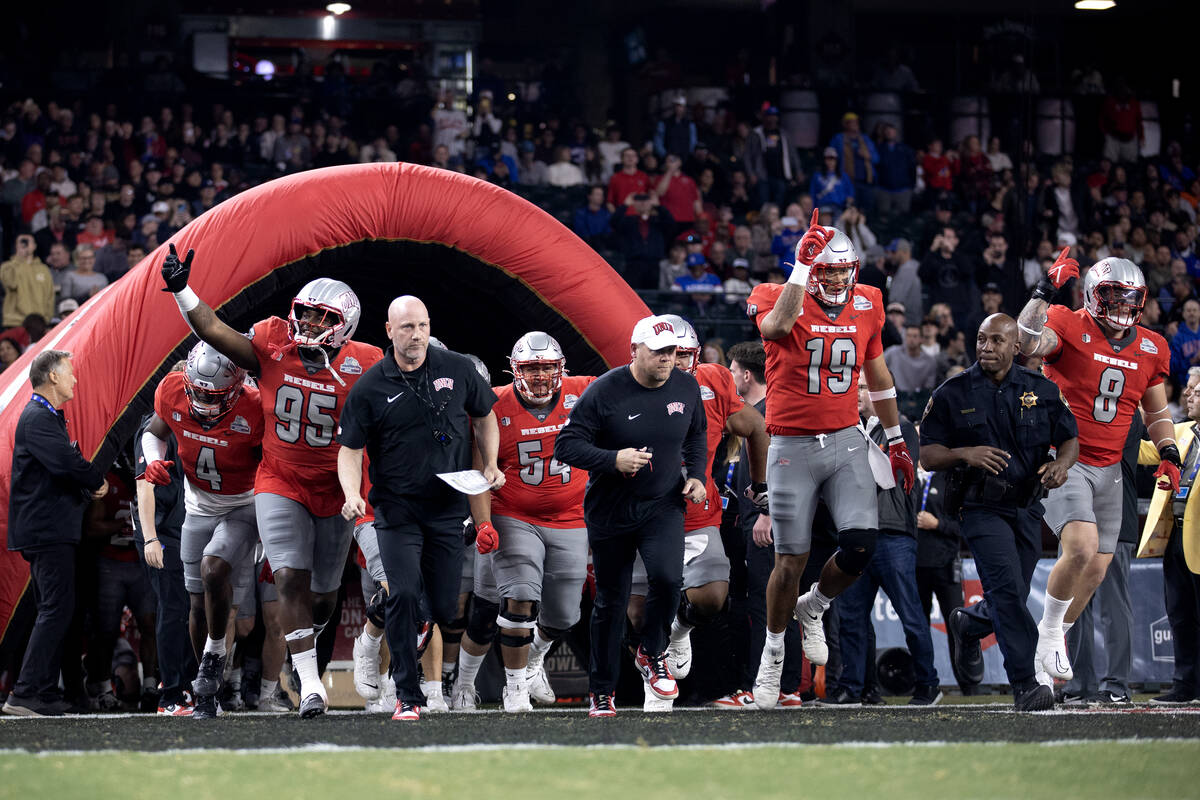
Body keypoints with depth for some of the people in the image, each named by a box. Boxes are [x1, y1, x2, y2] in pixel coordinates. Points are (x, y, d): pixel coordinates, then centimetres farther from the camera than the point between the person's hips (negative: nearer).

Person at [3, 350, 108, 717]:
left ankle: (47, 693, 13)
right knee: (57, 609, -14)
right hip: (47, 531, -11)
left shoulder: (49, 417, 21)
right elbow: (67, 462, -25)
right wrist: (99, 481, -6)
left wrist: (89, 487, -1)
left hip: (51, 530, 11)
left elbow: (67, 464, 19)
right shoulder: (38, 418, -13)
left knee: (54, 611, 11)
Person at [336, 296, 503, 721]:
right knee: (404, 595, -17)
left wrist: (490, 466, 5)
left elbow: (484, 416, 18)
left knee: (446, 607, 2)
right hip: (397, 509, -2)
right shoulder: (370, 388, -4)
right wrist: (352, 495, -18)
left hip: (448, 509, 2)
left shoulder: (457, 370, 3)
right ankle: (407, 695, -7)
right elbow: (350, 450, -1)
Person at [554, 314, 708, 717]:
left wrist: (696, 476, 3)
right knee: (611, 602, 6)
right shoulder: (605, 392, -14)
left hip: (663, 506, 2)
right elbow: (566, 445, -15)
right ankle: (601, 692, 21)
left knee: (667, 577, -24)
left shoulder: (686, 388, 0)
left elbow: (695, 438, 19)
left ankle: (651, 654, 3)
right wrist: (613, 460, -28)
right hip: (611, 513, -2)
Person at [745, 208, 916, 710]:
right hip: (793, 447, -4)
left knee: (861, 546, -12)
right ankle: (773, 650, 22)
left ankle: (813, 608, 19)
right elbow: (779, 325, -36)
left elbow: (878, 377, 18)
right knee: (792, 560, 0)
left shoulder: (866, 306, 6)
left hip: (846, 442, 4)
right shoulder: (776, 299, -9)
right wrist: (803, 266, -31)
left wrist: (896, 441, 22)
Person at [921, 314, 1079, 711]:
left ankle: (967, 625, 44)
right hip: (982, 508, -4)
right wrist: (964, 454, -21)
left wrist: (1061, 463, -13)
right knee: (1007, 588, -20)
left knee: (1010, 602, 10)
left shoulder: (1042, 391, 6)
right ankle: (1026, 685, -20)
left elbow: (1070, 439, 10)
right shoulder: (952, 394, -1)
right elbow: (927, 456, -1)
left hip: (1027, 507, 4)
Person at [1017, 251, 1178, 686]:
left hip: (1107, 468, 6)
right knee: (1082, 547, -25)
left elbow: (1157, 413, 19)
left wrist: (1169, 455, 5)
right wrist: (1046, 289, -34)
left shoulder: (1150, 348, 7)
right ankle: (1049, 630, -2)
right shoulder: (1069, 327, -10)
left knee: (1096, 569, 7)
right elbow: (1027, 343, -32)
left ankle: (1054, 641, 28)